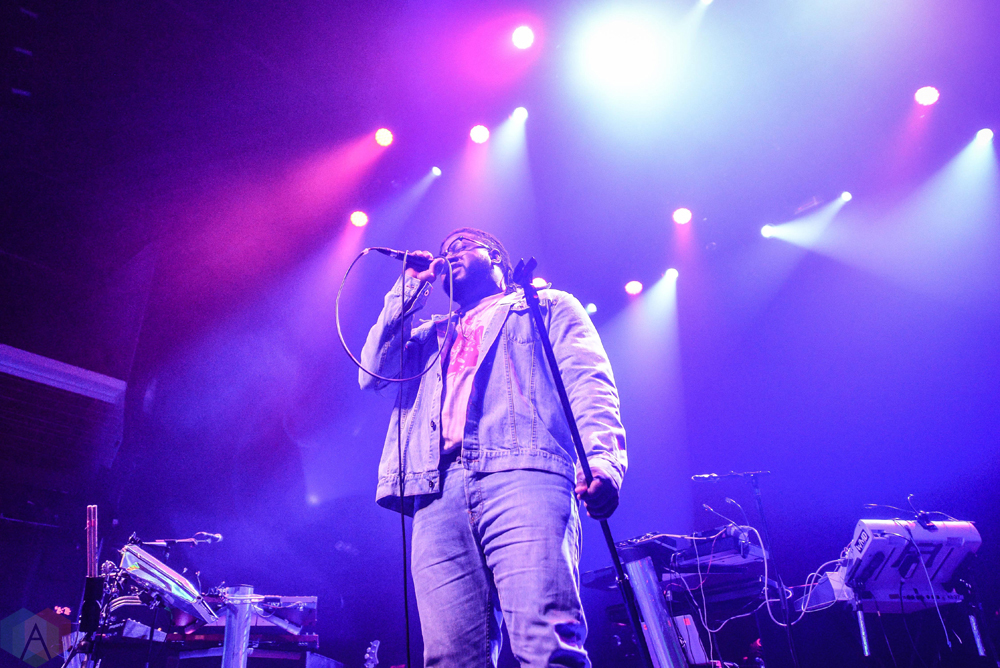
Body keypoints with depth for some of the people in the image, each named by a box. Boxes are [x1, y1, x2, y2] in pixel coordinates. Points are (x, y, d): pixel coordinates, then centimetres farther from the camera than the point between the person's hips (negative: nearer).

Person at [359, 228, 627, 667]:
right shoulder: (431, 336, 35)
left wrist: (603, 459, -12)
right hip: (438, 489, 4)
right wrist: (409, 290, 24)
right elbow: (372, 373, 18)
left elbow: (589, 383, 8)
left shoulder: (549, 308, 24)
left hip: (520, 473, -3)